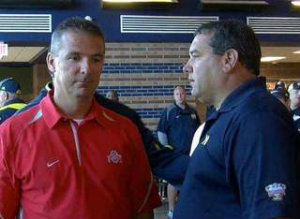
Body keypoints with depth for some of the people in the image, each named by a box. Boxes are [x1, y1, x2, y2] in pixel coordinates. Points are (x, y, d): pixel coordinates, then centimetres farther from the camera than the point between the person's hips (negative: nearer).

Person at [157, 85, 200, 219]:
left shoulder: (193, 112, 10)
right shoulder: (169, 111, -3)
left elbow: (198, 130, 19)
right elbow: (161, 131, -5)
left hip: (191, 152, 4)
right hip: (175, 153, -4)